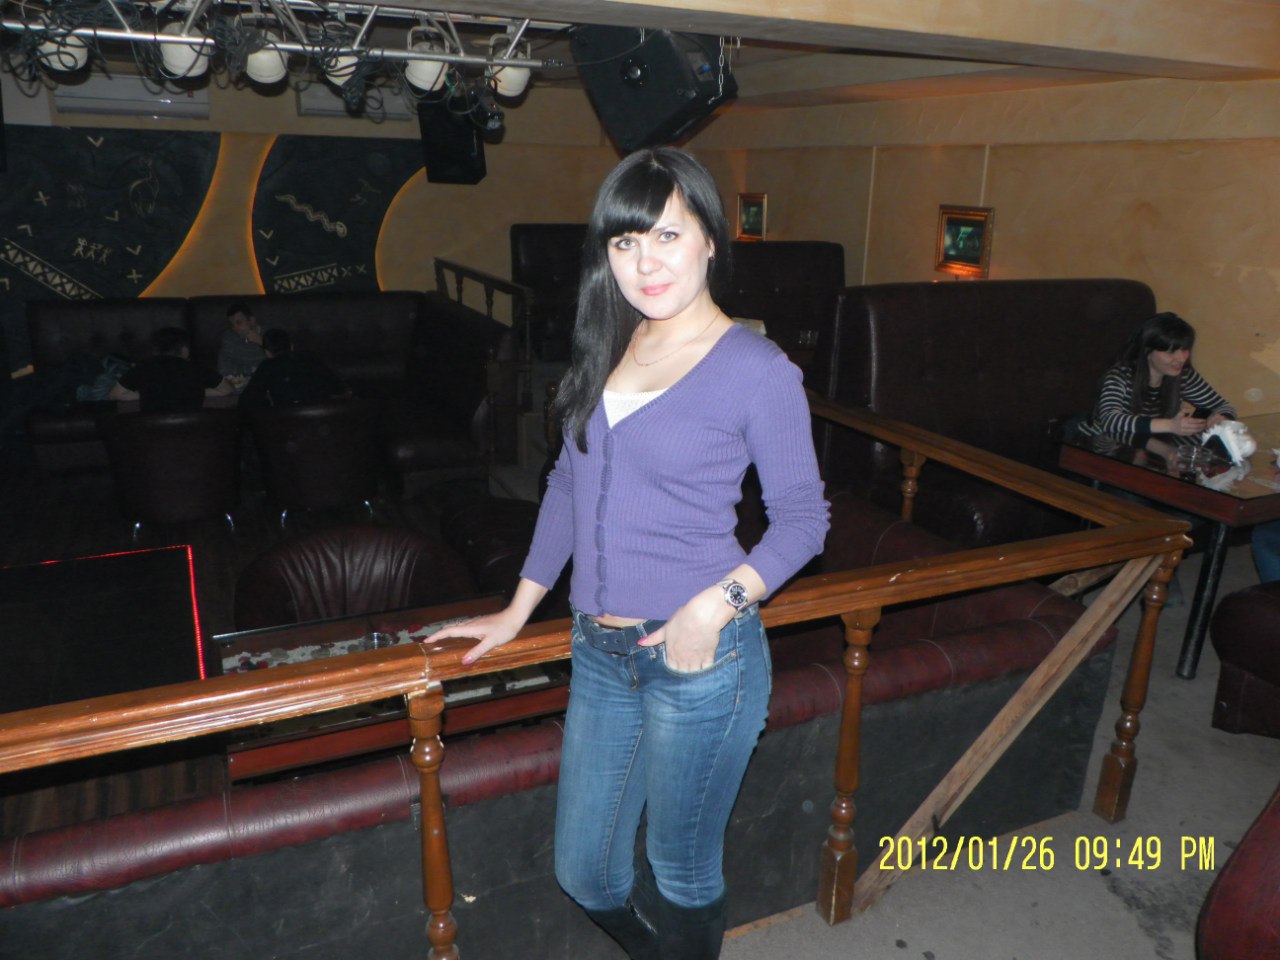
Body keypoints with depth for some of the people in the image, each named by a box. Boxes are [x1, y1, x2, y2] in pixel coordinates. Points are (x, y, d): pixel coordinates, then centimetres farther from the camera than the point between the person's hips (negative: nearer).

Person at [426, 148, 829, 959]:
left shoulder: (758, 370, -12)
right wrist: (517, 611, 16)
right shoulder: (607, 347, 6)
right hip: (601, 651, 6)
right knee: (585, 874, 19)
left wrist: (719, 602, -22)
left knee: (681, 877, 15)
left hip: (701, 659, -6)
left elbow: (803, 518, -7)